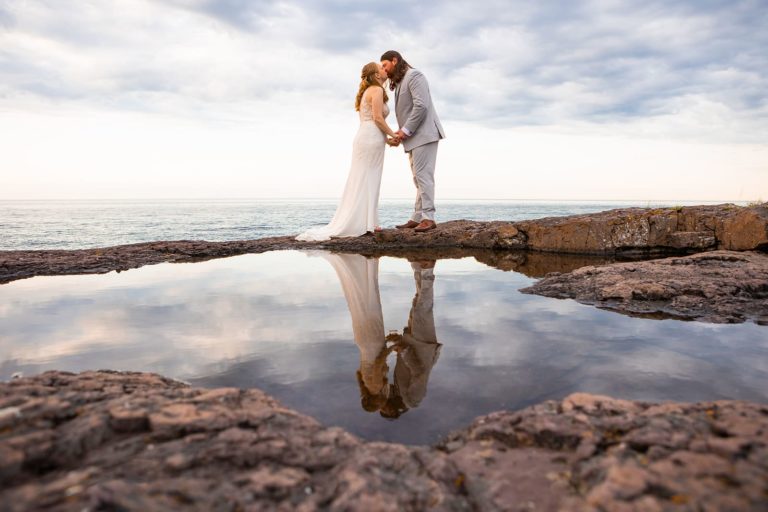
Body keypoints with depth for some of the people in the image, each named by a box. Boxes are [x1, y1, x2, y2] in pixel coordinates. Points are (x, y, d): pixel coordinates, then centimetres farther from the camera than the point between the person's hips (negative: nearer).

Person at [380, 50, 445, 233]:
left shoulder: (414, 76, -6)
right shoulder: (399, 83, 23)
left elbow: (421, 105, -18)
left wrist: (406, 130, -17)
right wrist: (400, 134, 6)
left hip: (424, 135, -9)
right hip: (413, 138, 9)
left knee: (423, 176, -14)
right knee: (419, 178, 6)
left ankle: (428, 218, -15)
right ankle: (417, 218, 6)